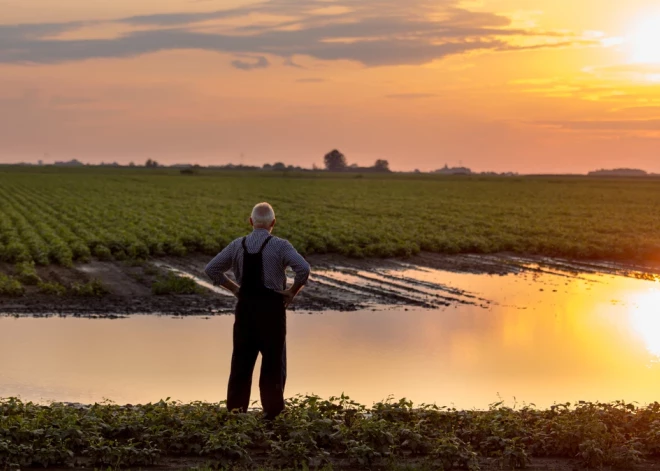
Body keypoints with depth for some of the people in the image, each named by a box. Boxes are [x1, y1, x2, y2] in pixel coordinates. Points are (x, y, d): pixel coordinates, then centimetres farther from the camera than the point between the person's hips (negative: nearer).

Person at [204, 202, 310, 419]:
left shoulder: (238, 245, 4)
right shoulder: (280, 246, -9)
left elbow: (211, 269, 6)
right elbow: (303, 268, -21)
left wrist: (234, 288, 9)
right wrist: (292, 291, -7)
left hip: (245, 306, 3)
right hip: (272, 306, -3)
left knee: (242, 359, 11)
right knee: (273, 360, 7)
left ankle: (235, 408, 14)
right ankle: (272, 409, 10)